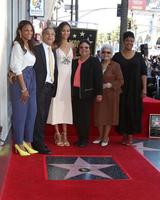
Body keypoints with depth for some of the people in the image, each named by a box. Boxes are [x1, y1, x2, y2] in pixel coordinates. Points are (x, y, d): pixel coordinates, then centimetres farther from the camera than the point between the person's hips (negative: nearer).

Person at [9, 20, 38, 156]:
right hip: (20, 80, -8)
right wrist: (23, 88, -15)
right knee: (20, 113, 0)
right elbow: (17, 68, -14)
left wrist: (29, 87, 4)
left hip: (31, 80, 8)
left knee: (31, 112, 10)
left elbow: (31, 66, 11)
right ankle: (19, 143, 12)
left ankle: (27, 142, 21)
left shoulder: (30, 46, 14)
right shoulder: (17, 45, -9)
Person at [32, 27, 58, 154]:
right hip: (40, 86, -7)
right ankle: (39, 143, 0)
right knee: (39, 115, -6)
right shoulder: (37, 49, -6)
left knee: (44, 116, 11)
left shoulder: (53, 52, 17)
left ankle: (38, 140, 20)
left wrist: (54, 87, 10)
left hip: (50, 87, 7)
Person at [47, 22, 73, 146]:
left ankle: (64, 134, 12)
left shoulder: (71, 45, 9)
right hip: (57, 77, -3)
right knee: (56, 103, -2)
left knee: (66, 104, 6)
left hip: (69, 77, 4)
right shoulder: (55, 46, -2)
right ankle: (57, 134, 5)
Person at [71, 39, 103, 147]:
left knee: (84, 116, -3)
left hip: (87, 93, -5)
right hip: (75, 92, 5)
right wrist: (71, 91, 10)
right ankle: (79, 138, 17)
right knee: (76, 116, 6)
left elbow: (98, 78, -7)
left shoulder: (94, 61, -1)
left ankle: (84, 139, 9)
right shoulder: (75, 62, 14)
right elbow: (72, 77, 16)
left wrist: (99, 93, -12)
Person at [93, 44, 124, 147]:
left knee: (109, 114, 3)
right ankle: (100, 136, 19)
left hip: (111, 94, -3)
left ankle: (106, 137, 15)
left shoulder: (115, 65, -4)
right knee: (99, 114, 4)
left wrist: (108, 85, -17)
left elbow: (120, 81, -7)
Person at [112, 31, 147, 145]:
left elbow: (144, 73, 2)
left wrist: (144, 88, -5)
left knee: (134, 111, 2)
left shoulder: (138, 56, 4)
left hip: (135, 89, 0)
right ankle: (124, 134, 13)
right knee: (122, 111, 2)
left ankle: (130, 135, 13)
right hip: (121, 89, 0)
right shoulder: (117, 56, 3)